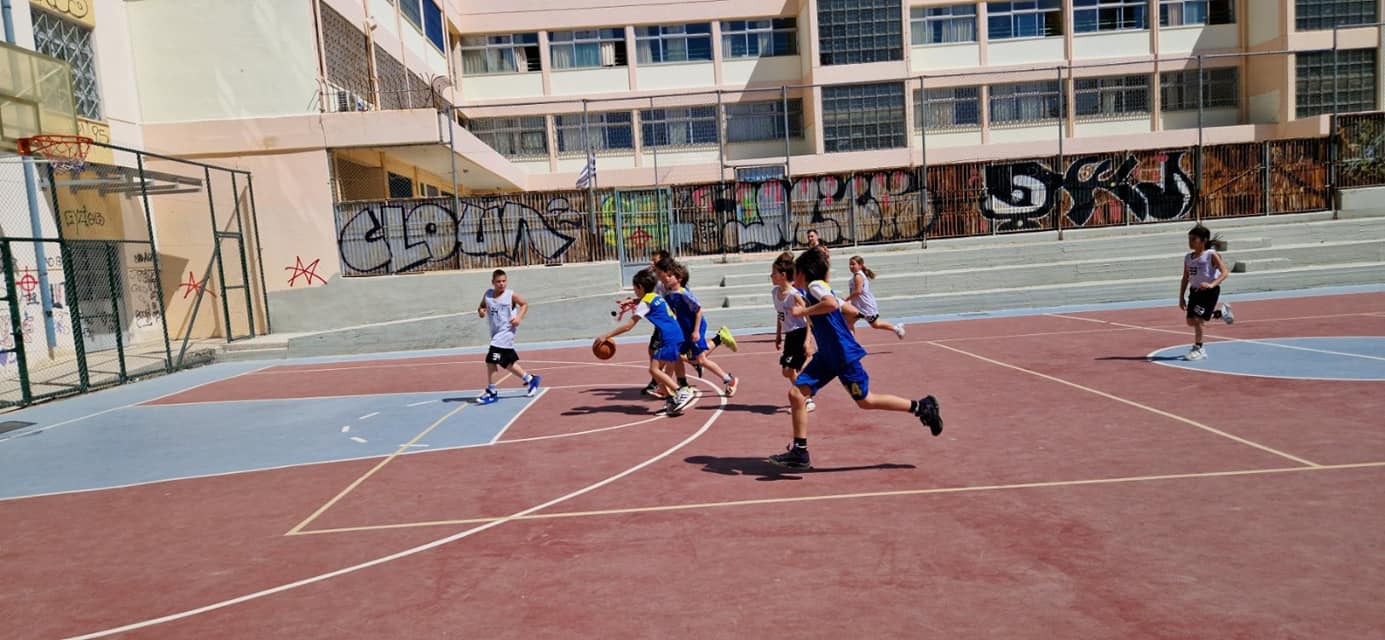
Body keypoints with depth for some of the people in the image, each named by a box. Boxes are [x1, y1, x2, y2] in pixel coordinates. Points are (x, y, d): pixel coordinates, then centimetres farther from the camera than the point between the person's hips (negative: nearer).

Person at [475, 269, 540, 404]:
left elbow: (524, 304, 3)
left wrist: (519, 317, -12)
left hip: (505, 332, -6)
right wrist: (480, 311, -8)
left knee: (491, 360, -12)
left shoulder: (511, 295, -8)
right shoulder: (488, 294, 3)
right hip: (496, 334, 6)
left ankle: (491, 392, -1)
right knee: (508, 363, 15)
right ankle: (530, 379, 33)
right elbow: (482, 306, 15)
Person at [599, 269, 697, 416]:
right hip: (677, 336, 9)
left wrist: (606, 336, -8)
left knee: (654, 369, -10)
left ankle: (683, 393, -16)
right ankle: (670, 400, 12)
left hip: (669, 338, -9)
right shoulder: (657, 297, 19)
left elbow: (628, 326, -10)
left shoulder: (645, 302, -6)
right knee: (657, 368, 13)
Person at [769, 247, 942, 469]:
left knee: (865, 401, 3)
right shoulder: (817, 289, 15)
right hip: (827, 356, 9)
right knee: (796, 393, -1)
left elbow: (832, 304, -35)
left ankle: (921, 406, 19)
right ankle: (799, 452, 3)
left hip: (844, 355, -9)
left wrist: (803, 312, -27)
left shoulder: (815, 285, -13)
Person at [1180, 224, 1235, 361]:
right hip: (1195, 291, 7)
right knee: (1191, 321, 7)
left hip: (1209, 291, -7)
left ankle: (1198, 349, 2)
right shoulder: (1188, 257, 9)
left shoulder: (1211, 255, -9)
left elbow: (1225, 272, -17)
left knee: (1197, 319, -13)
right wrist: (1181, 298, 11)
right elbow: (1185, 279, 14)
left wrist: (1212, 284, -33)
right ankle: (1222, 313, 30)